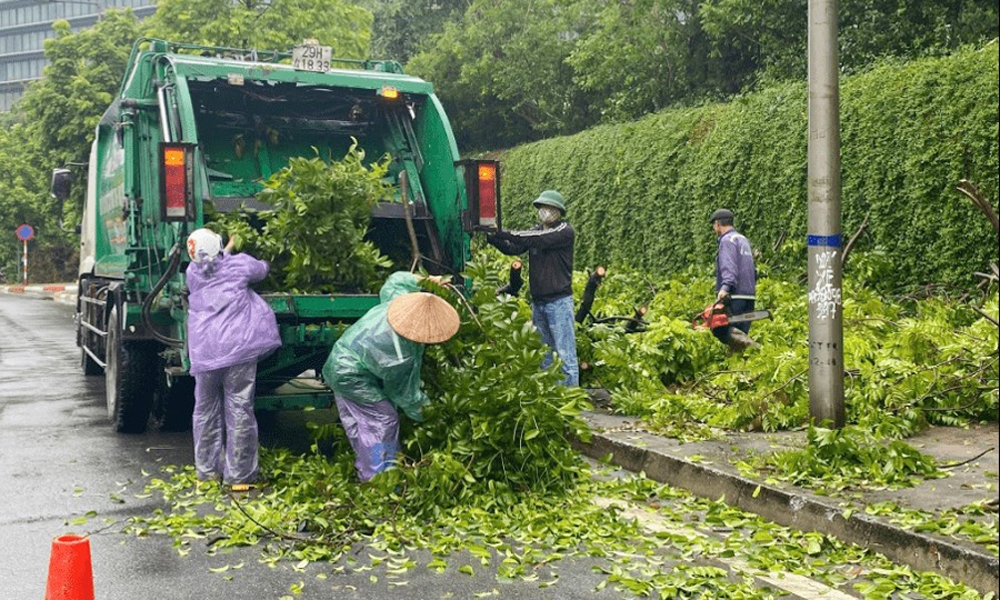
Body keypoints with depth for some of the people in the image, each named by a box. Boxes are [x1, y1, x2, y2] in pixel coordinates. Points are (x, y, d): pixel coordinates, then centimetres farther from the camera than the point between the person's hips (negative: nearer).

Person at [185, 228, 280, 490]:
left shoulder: (193, 272, 8)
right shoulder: (239, 264, 2)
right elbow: (262, 270, 23)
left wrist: (226, 250, 45)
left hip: (204, 352, 3)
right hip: (238, 350, -3)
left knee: (205, 411, 15)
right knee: (239, 411, 0)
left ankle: (207, 471, 23)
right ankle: (239, 475, 3)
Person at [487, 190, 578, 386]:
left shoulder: (565, 232, -8)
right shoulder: (536, 231, 12)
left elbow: (537, 239, -24)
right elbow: (514, 248, -2)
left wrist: (506, 234, -28)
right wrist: (495, 239, -20)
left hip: (559, 301, -7)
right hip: (538, 301, 7)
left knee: (565, 353, -7)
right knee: (543, 354, 15)